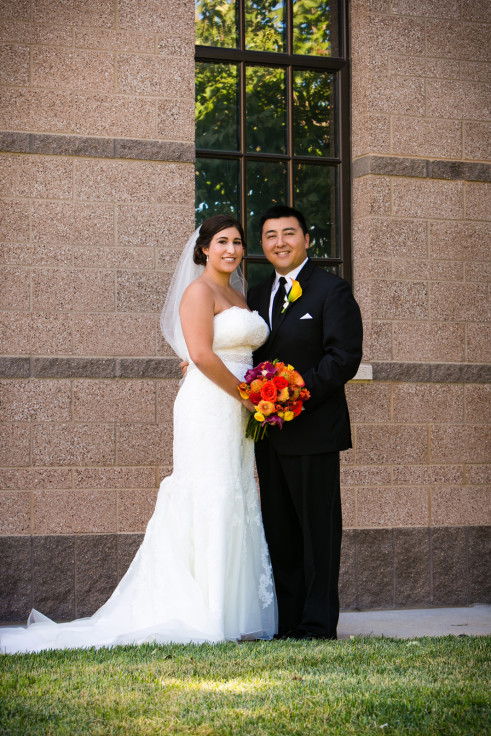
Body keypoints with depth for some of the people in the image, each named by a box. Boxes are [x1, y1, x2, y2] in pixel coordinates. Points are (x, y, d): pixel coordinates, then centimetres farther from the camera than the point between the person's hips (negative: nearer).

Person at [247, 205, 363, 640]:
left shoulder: (332, 290, -4)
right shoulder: (258, 295, 17)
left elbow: (345, 357, -13)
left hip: (313, 429, -7)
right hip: (270, 432, 7)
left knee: (318, 527, -1)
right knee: (279, 531, 10)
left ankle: (318, 624, 5)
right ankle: (285, 622, 17)